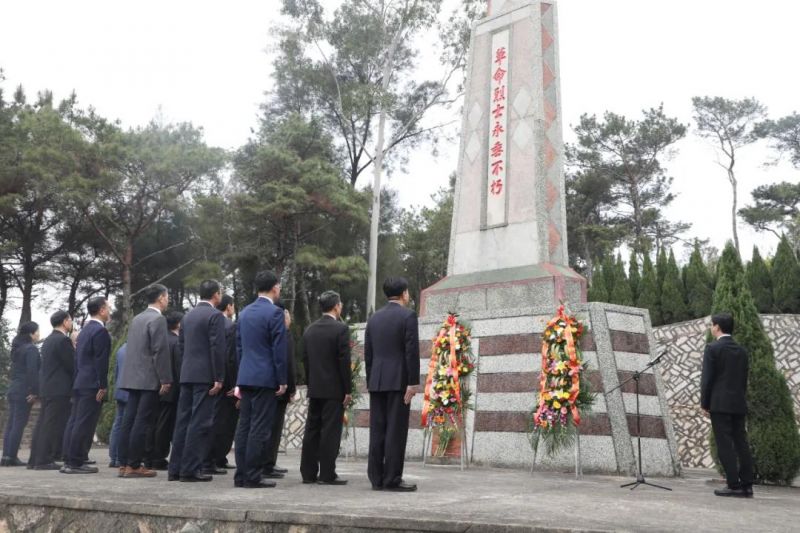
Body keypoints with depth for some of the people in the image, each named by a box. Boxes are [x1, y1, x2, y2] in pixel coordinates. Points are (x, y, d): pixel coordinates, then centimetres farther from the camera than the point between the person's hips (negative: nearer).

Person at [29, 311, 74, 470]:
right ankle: (44, 460, -4)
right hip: (59, 390, -9)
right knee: (53, 425, -5)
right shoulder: (63, 340, -13)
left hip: (46, 389, 9)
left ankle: (35, 459, 17)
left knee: (43, 424, 12)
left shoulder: (48, 340, 16)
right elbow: (72, 365, -14)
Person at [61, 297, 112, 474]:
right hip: (92, 385, -10)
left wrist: (77, 382, 20)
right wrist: (103, 386, -16)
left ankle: (70, 461, 13)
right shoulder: (100, 331, -12)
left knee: (75, 423, 10)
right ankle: (75, 462, -5)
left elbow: (78, 358, 19)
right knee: (84, 424, -7)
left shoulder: (85, 330, 17)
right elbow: (101, 361, -18)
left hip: (79, 383, 10)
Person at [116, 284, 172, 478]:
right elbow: (160, 351, -17)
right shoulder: (158, 319, -11)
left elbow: (132, 349, 18)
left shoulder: (136, 319, 15)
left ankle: (124, 464, 12)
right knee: (141, 423, -5)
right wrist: (165, 380, -14)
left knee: (129, 421, 9)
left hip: (133, 378, 8)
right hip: (149, 379, -8)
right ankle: (134, 466, -3)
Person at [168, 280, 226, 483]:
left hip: (186, 374, 8)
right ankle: (191, 469, -4)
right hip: (205, 376, -8)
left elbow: (181, 344, 17)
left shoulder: (188, 316, 15)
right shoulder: (215, 315, -9)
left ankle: (176, 468, 13)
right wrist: (219, 378, -13)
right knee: (200, 422, -5)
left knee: (183, 420, 10)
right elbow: (217, 348, -15)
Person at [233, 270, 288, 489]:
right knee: (260, 429, -4)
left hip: (245, 377, 8)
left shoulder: (244, 313, 13)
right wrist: (282, 380, -8)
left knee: (244, 427, 10)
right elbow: (279, 349, -13)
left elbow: (239, 346, 16)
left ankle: (241, 475, 14)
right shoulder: (274, 312, -10)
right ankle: (252, 477, -1)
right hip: (265, 378, -7)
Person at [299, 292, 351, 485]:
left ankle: (308, 473, 15)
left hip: (314, 389, 6)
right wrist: (348, 390, -8)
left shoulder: (309, 330, 9)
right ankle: (327, 474, 0)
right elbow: (344, 361, -14)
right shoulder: (341, 329, -10)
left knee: (312, 431, 10)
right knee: (330, 432, -2)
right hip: (333, 389, -6)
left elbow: (305, 360, 11)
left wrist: (310, 385, 16)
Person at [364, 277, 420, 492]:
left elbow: (368, 353, 13)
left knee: (377, 430, 6)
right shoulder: (407, 315, -6)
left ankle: (376, 478, 10)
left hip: (377, 381, 6)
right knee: (396, 430, -3)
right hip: (398, 381, -6)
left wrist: (370, 382, 17)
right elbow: (412, 351, -13)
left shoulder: (373, 318, 13)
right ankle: (392, 479, -2)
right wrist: (413, 382, -12)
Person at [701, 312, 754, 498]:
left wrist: (704, 404, -4)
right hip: (739, 404, 6)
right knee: (741, 443, 8)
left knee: (725, 445, -4)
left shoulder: (713, 348, -7)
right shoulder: (741, 351, 12)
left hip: (719, 403, -6)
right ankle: (746, 485, 9)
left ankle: (734, 485, -6)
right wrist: (740, 399, 18)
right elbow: (744, 380, 13)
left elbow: (707, 378, -10)